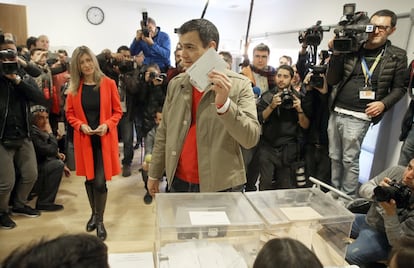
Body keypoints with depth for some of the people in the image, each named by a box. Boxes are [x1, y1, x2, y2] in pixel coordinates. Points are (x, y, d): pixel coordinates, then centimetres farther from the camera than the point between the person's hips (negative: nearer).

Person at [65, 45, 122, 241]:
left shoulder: (108, 84, -4)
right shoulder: (74, 87, 4)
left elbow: (117, 111, 0)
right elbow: (70, 114, 9)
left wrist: (107, 125, -16)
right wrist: (81, 125, -10)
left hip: (104, 139, -2)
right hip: (84, 140, 3)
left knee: (100, 181, -4)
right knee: (89, 179, 13)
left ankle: (100, 220, 16)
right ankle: (94, 214, 34)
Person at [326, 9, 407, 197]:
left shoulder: (397, 56, 2)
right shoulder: (351, 49, 4)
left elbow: (399, 88, 6)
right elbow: (332, 80, 2)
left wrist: (383, 104, -11)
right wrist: (336, 54, -8)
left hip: (357, 118, -3)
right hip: (335, 113, 3)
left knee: (350, 160, 1)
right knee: (335, 157, 13)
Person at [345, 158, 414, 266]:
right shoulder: (396, 171, -13)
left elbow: (397, 243, -21)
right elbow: (363, 189, -5)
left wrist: (391, 213, -34)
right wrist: (376, 191, -27)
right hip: (366, 220, 6)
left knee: (343, 257, -28)